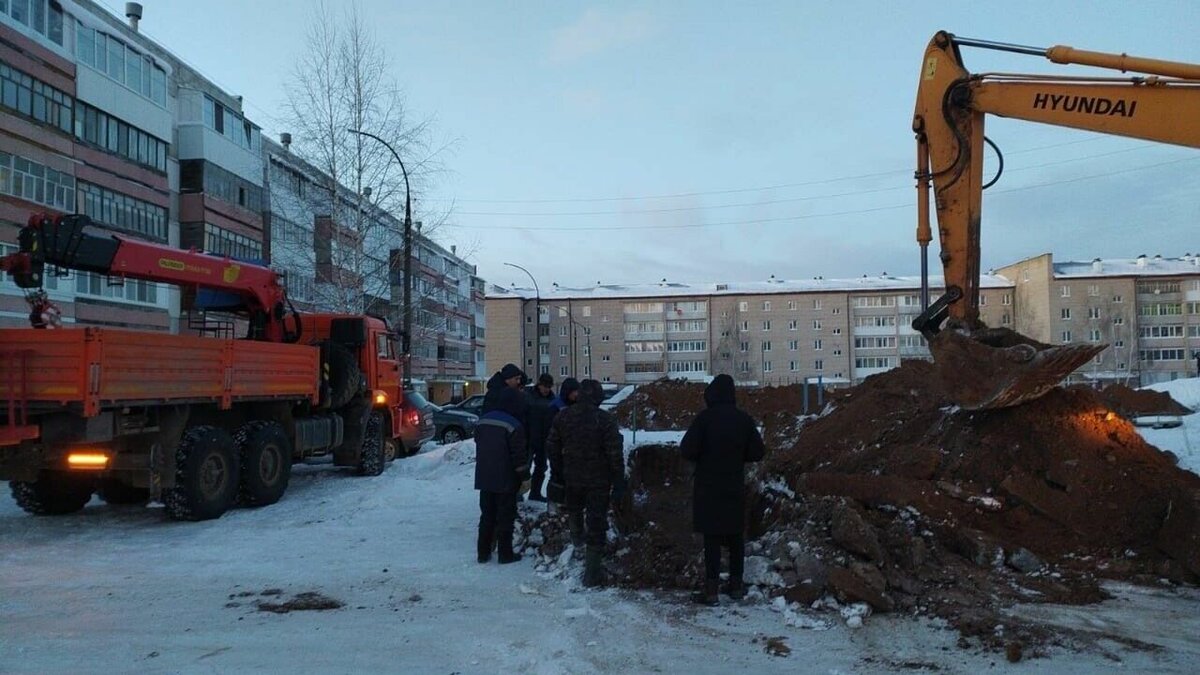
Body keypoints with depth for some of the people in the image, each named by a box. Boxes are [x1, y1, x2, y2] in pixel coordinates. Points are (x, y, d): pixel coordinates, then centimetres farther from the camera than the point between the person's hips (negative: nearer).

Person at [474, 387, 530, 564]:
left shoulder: (483, 420, 5)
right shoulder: (514, 426, -17)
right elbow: (519, 455, -16)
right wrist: (525, 477, -8)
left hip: (484, 478, 6)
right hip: (506, 480, -6)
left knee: (487, 515, 15)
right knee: (506, 516, 4)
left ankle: (483, 552, 19)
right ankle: (505, 553, 9)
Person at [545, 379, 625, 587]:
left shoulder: (562, 417, -1)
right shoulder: (606, 420, -14)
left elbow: (552, 447, 7)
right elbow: (615, 453, -14)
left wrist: (557, 473, 19)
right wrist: (619, 482, -6)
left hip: (572, 478, 3)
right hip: (598, 481, -3)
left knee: (574, 509, 36)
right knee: (596, 526, 5)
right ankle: (592, 574, 8)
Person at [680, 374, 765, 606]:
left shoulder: (705, 418, -14)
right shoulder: (744, 419, 0)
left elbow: (687, 450, -17)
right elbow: (756, 453, 4)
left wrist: (703, 456, 3)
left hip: (708, 488, -4)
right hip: (735, 487, 4)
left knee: (712, 537, 0)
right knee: (735, 535, 14)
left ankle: (711, 589, 0)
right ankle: (736, 584, 22)